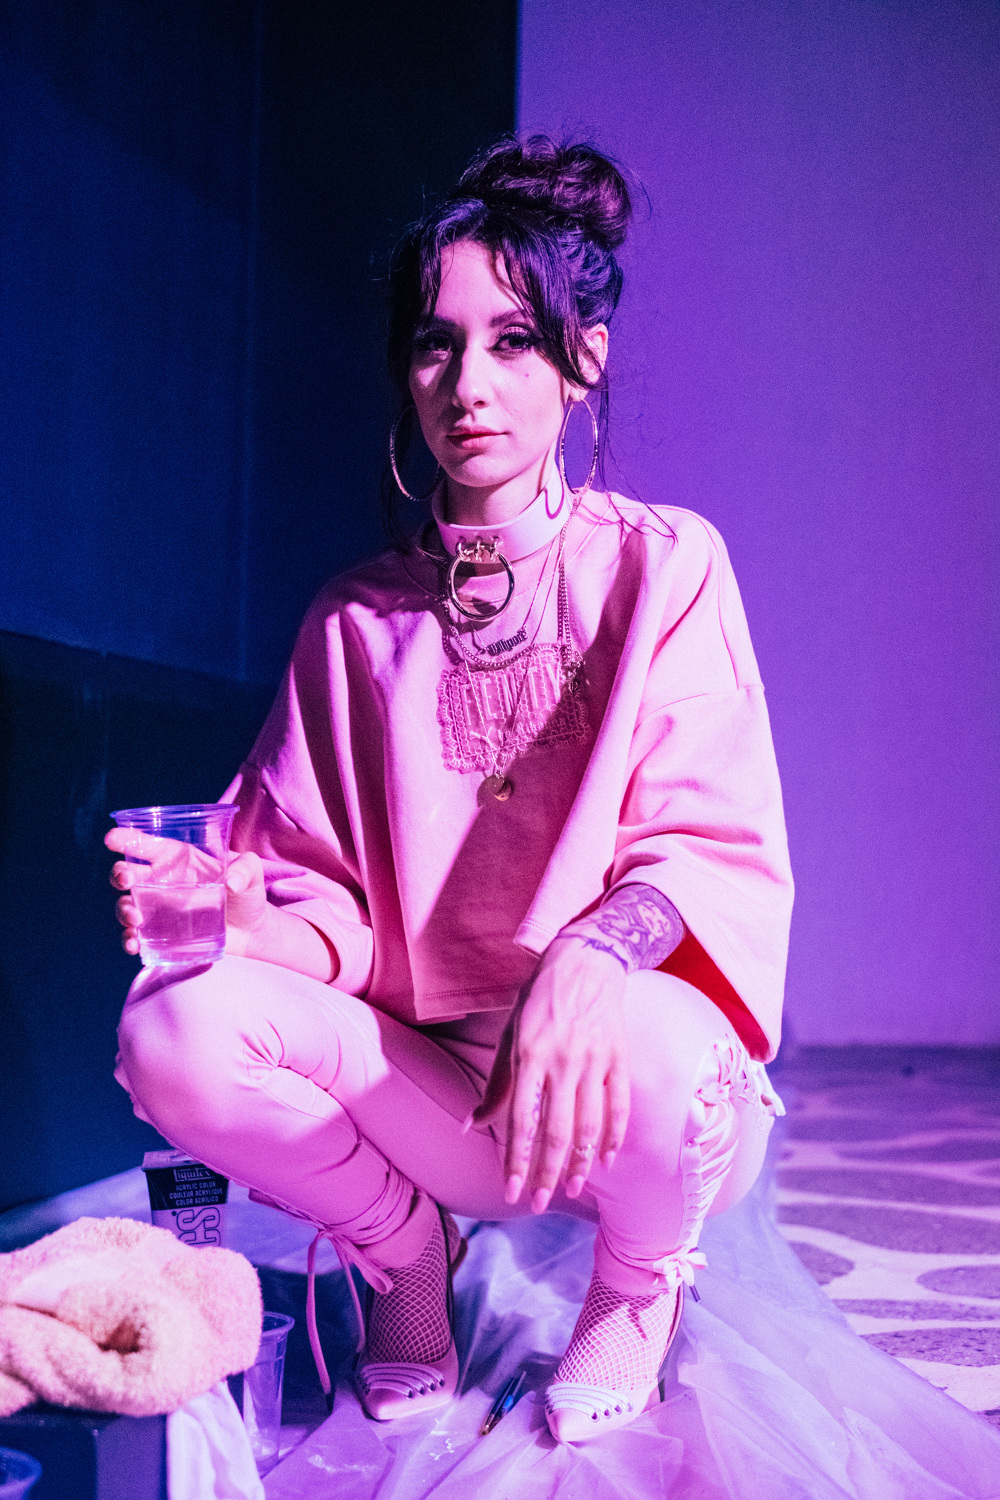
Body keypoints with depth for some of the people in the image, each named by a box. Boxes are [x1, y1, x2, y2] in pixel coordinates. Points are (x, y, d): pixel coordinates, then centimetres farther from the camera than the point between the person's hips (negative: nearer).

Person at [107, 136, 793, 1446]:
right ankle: (403, 1244, 8)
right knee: (175, 1031, -24)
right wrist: (252, 927, -22)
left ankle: (640, 1273, 2)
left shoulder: (664, 566, -4)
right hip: (425, 1084, 2)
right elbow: (332, 896, 2)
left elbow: (719, 848, -12)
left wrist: (592, 954, -34)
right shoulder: (356, 622, 5)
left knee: (637, 1045, -37)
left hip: (620, 1091, -2)